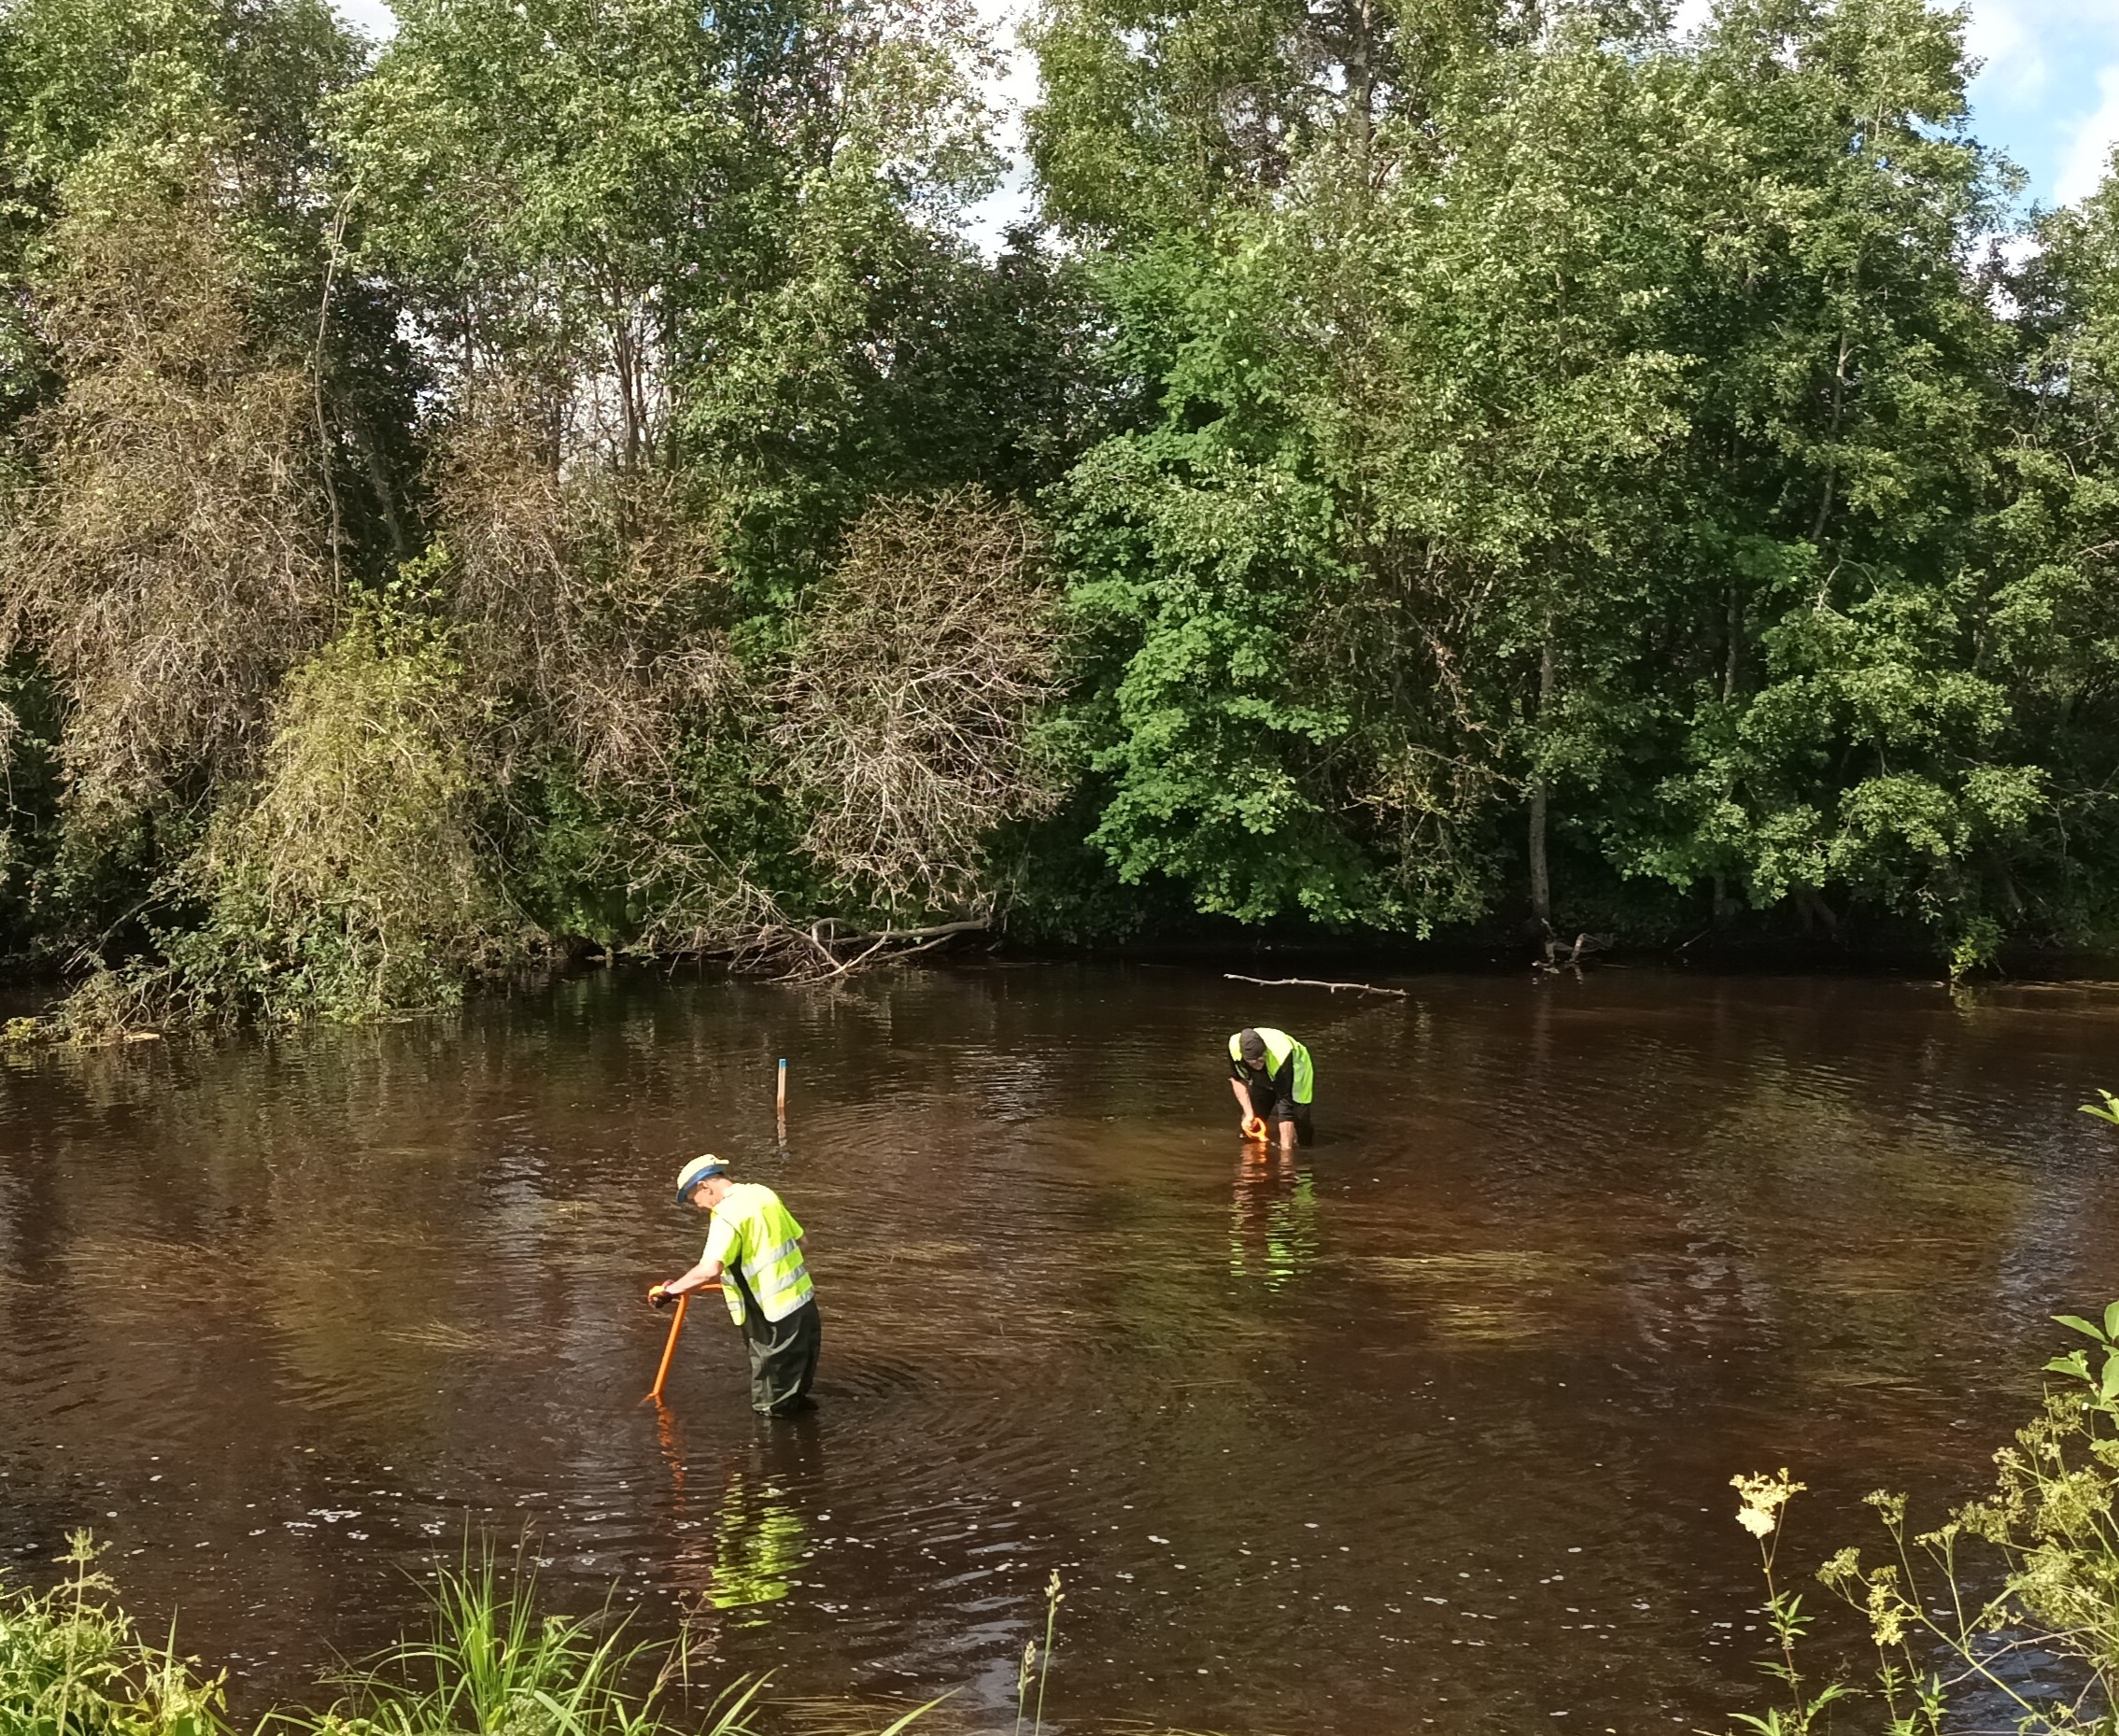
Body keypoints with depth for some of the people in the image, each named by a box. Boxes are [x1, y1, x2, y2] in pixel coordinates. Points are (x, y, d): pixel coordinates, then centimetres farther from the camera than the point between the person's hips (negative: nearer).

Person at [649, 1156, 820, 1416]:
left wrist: (671, 1289, -23)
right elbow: (798, 1239, 16)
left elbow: (710, 1270, -34)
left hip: (775, 1316, -8)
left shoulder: (726, 1215, -20)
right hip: (803, 1300, 9)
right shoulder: (763, 1194, 6)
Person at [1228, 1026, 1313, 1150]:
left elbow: (1286, 1105, -41)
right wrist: (1248, 1113, -18)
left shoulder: (1281, 1057, -43)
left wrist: (1286, 1148, -41)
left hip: (1295, 1076, -4)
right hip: (1263, 1081, 4)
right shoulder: (1234, 1046, -32)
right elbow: (1236, 1078, -10)